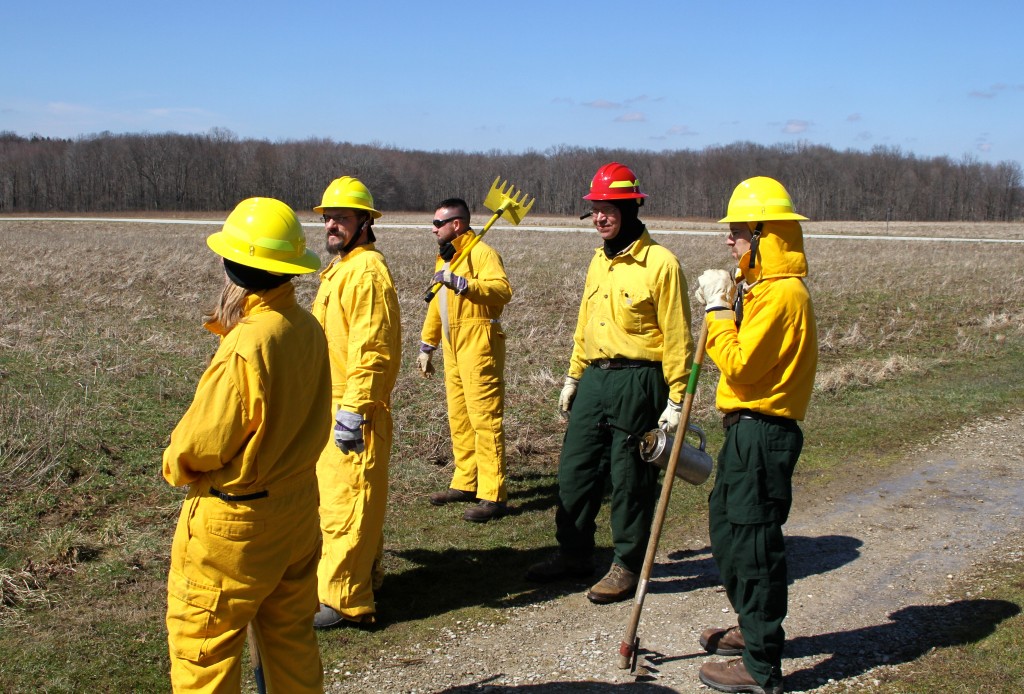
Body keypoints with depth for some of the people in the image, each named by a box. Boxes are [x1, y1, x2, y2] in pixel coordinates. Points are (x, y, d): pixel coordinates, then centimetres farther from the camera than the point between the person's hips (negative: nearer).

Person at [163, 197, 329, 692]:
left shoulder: (244, 348, -27)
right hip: (297, 505, 8)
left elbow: (201, 443, -20)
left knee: (201, 643, 9)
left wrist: (175, 465, 4)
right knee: (291, 634, 21)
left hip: (233, 520, -8)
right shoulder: (308, 329, -3)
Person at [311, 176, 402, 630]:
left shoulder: (367, 270, -16)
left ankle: (343, 599, 0)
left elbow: (372, 348, -23)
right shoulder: (339, 269, 18)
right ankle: (363, 574, 32)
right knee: (335, 496, 19)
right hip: (330, 405, 11)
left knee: (345, 503, -6)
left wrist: (352, 410, -25)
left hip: (352, 410, -11)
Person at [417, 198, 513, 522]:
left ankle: (492, 496, -6)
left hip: (478, 348, -10)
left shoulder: (482, 253, -10)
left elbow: (503, 289, -27)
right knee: (458, 419, 14)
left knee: (485, 419, -9)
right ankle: (465, 483, 24)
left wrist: (460, 283, -32)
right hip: (453, 349, 10)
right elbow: (437, 305, 27)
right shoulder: (444, 258, 20)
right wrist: (426, 346, 27)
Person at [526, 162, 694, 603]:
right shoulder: (599, 262, 12)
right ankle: (575, 553, 29)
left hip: (638, 383, -7)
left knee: (630, 480, 3)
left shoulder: (660, 263, -11)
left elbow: (677, 337, -12)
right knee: (575, 468, 12)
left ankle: (628, 566, 18)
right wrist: (573, 378, 19)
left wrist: (676, 400, -13)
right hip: (595, 379, 7)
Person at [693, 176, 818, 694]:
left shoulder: (781, 293, -19)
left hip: (762, 434, -11)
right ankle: (752, 629, 38)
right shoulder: (762, 287, 14)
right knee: (727, 528, 21)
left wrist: (719, 308, -15)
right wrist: (723, 305, 5)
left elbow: (738, 364, -22)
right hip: (749, 429, 11)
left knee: (753, 544, -4)